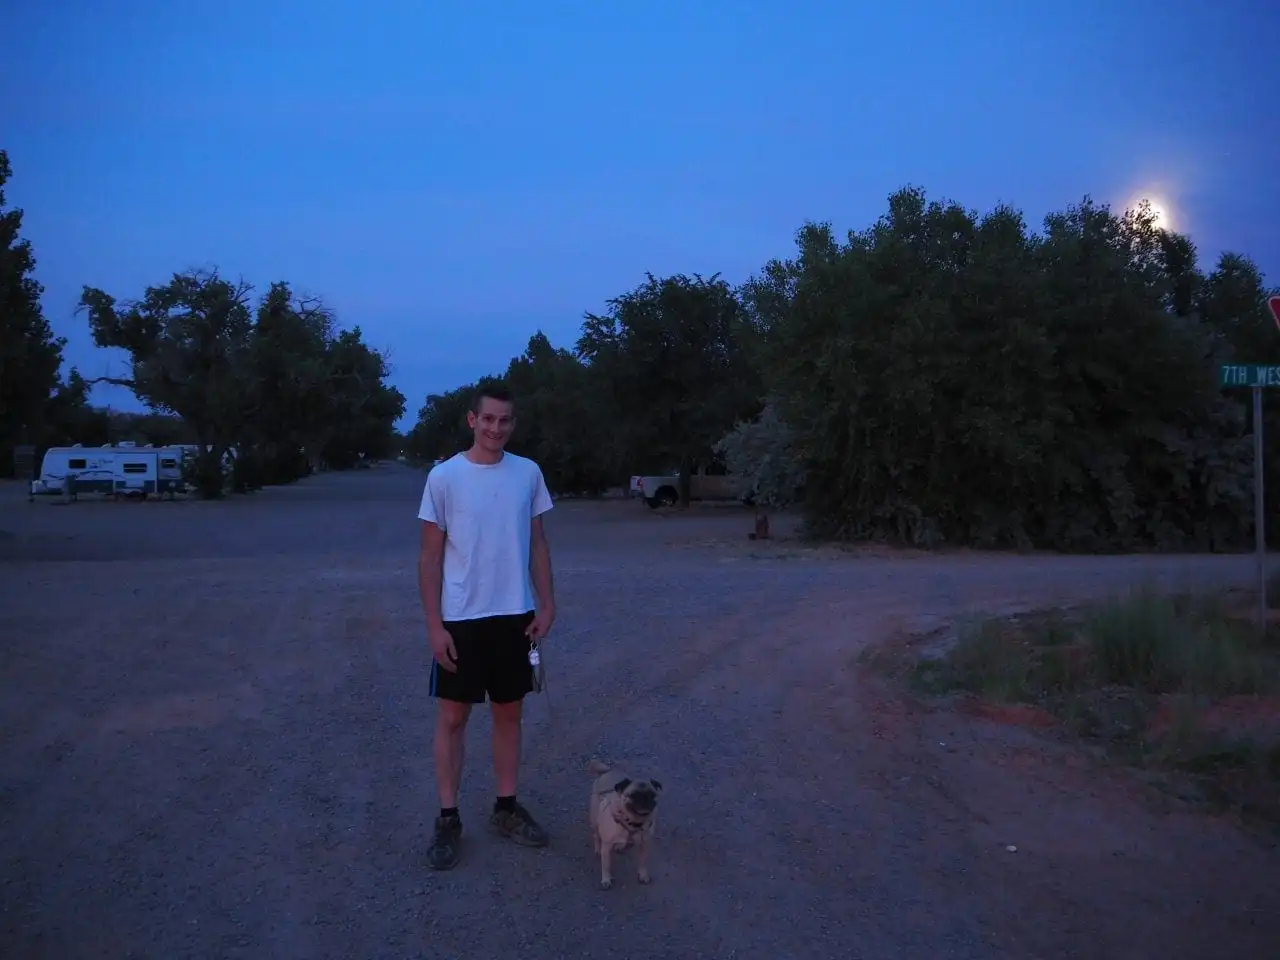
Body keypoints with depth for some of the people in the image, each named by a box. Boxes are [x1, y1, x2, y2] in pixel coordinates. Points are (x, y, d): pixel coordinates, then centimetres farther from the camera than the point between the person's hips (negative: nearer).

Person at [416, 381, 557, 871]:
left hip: (514, 615, 3)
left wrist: (546, 604, 3)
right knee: (452, 717, 5)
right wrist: (434, 625, -10)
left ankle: (506, 807, 27)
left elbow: (537, 543, 9)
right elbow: (430, 555, -6)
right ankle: (448, 819, 16)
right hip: (461, 618, -3)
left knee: (509, 712, 13)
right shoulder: (444, 477, -8)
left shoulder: (528, 473, 2)